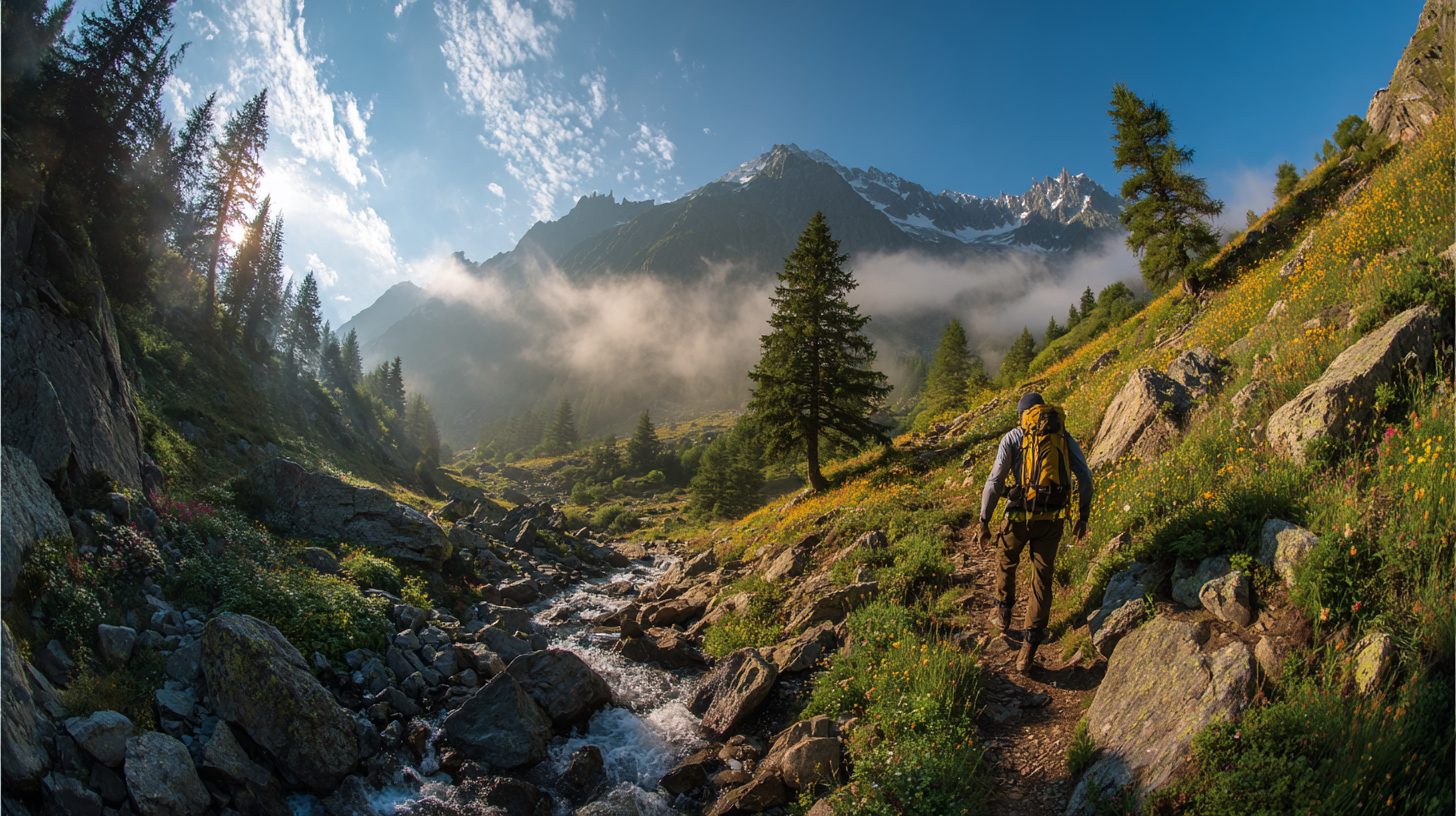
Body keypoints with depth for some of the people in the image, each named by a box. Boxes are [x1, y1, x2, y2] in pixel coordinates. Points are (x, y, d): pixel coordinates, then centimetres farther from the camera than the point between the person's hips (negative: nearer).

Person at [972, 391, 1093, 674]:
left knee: (1006, 559, 27)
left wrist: (984, 522, -5)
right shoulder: (1064, 436, 10)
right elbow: (1085, 477, 4)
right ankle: (1028, 649, 7)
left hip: (1020, 515, -2)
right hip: (1053, 518, 2)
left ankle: (1003, 615, 44)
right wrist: (1083, 517, 13)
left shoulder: (1013, 437, 1)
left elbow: (995, 481, -7)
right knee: (1042, 579, 11)